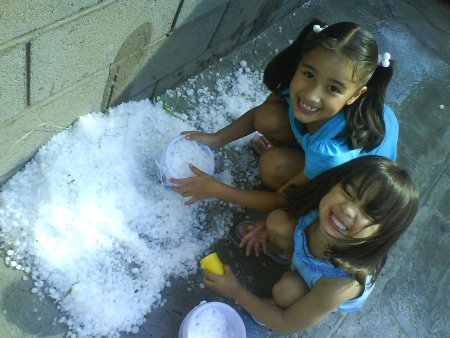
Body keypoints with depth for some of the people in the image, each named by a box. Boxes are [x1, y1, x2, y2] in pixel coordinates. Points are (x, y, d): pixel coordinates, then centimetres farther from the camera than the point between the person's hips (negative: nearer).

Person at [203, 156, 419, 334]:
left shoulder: (342, 284, -45)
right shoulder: (315, 211, -37)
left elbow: (286, 325, -28)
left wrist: (235, 291, -22)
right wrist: (266, 227, -2)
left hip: (333, 298, -4)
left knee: (284, 291, -33)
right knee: (277, 221, -20)